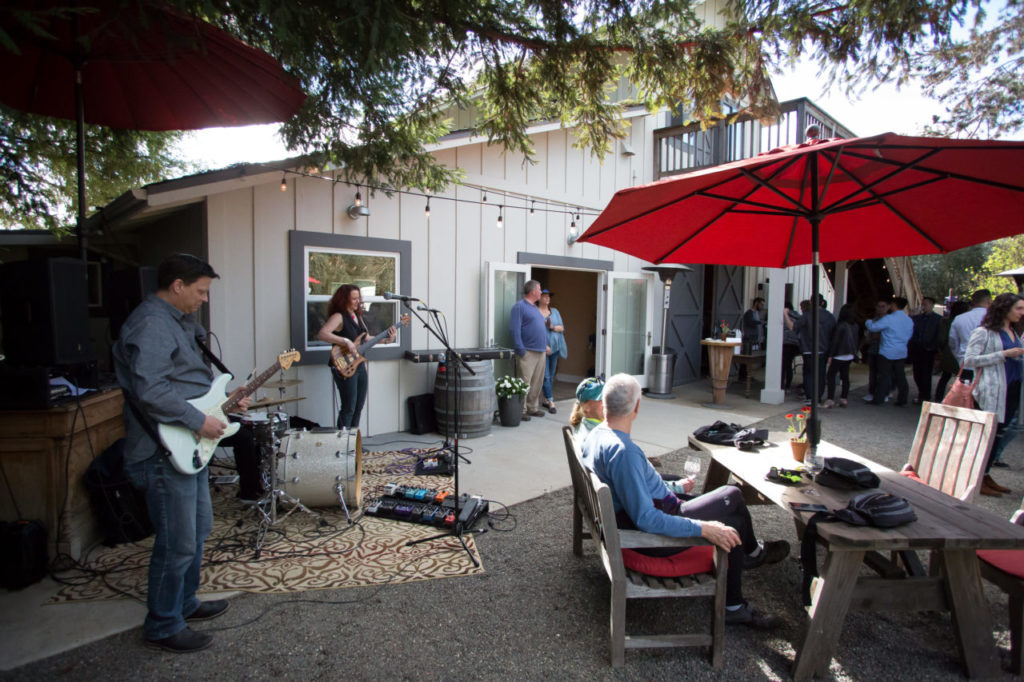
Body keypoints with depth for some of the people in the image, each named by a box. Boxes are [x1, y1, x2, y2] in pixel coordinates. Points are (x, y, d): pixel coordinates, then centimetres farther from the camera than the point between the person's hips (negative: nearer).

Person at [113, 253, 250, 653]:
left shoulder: (179, 321, 15)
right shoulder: (150, 324, -19)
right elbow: (149, 390, -29)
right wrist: (199, 421, -24)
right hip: (165, 453, -11)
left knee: (198, 528, 22)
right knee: (177, 544, 1)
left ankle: (184, 603, 39)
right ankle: (163, 627, 20)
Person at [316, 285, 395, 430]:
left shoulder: (358, 316, 13)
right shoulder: (338, 317, -13)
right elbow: (321, 334, -28)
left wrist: (386, 340, 8)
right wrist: (346, 342, -31)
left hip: (360, 365, 9)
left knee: (359, 406, 14)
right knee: (348, 408, -7)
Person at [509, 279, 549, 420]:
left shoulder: (535, 308, 21)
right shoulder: (519, 306, -8)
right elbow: (515, 330, -15)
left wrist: (545, 345, 19)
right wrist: (521, 350, -20)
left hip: (541, 351, 9)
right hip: (527, 352, -9)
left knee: (537, 382, 12)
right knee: (524, 382, -7)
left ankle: (533, 408, 22)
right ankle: (522, 410, 0)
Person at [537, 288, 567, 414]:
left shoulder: (555, 311, 13)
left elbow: (562, 328, 8)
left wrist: (552, 327, -13)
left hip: (555, 347, 6)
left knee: (551, 376, 10)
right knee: (546, 376, -7)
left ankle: (546, 399, 21)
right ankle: (551, 402, -5)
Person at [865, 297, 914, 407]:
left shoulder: (889, 319, -16)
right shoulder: (910, 321, 7)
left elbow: (873, 327, -11)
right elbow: (910, 335, 16)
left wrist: (868, 321, 9)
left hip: (887, 353, -5)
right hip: (902, 353, 6)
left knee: (884, 376, 0)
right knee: (900, 377, 10)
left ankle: (878, 399, 4)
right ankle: (902, 401, 15)